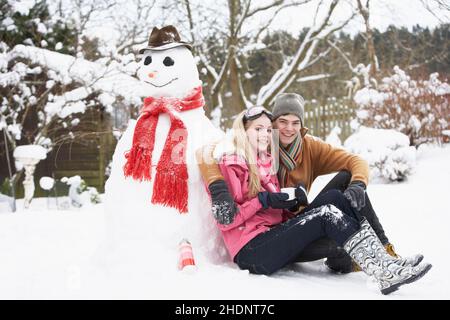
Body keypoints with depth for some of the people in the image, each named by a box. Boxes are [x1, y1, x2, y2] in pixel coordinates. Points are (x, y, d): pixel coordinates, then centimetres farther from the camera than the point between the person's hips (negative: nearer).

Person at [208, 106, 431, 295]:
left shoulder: (267, 163, 21)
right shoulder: (230, 165, -2)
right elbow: (225, 221, -10)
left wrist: (295, 202, -2)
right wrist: (263, 201, -17)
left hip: (273, 238, 7)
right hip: (251, 252, -7)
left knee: (335, 198, -11)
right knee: (328, 214, -23)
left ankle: (386, 258, -24)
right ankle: (385, 273, -31)